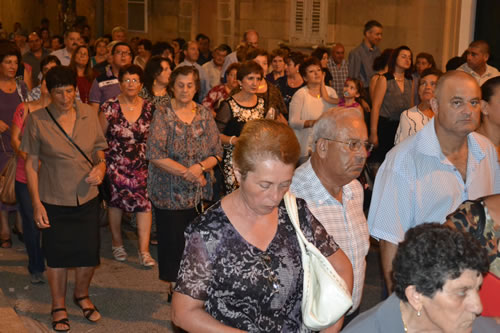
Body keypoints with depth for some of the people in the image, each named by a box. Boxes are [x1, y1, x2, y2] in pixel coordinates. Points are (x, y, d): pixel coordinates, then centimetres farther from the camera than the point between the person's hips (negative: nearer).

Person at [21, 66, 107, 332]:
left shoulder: (88, 114, -1)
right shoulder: (36, 120, -9)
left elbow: (99, 149, 10)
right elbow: (31, 164, -5)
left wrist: (101, 166, -12)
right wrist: (36, 203, -10)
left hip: (87, 198, 2)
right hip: (54, 201, -2)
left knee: (89, 254, 9)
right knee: (58, 256, 9)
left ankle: (81, 295, 37)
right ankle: (59, 307, 30)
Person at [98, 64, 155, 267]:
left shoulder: (149, 108, 3)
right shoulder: (110, 107, -4)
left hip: (142, 165, 1)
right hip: (116, 165, -1)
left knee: (144, 202, -10)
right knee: (116, 201, 8)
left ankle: (144, 250, -4)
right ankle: (117, 244, 29)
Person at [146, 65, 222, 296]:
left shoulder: (204, 115, 5)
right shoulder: (163, 115, -5)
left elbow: (217, 152, 4)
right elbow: (155, 154, -15)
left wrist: (200, 167, -16)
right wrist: (187, 172, -17)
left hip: (199, 192, 3)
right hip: (169, 193, -3)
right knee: (172, 239, 3)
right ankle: (173, 285, 23)